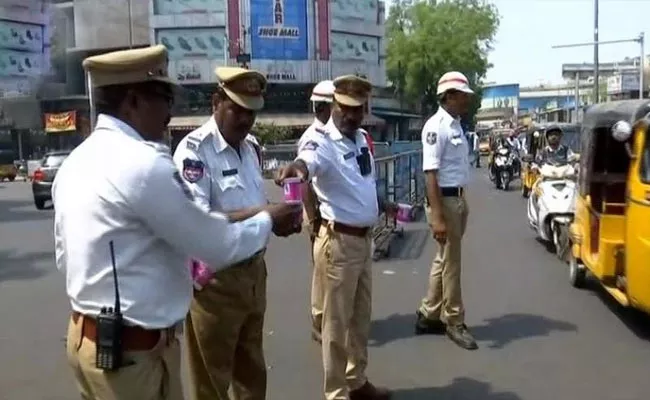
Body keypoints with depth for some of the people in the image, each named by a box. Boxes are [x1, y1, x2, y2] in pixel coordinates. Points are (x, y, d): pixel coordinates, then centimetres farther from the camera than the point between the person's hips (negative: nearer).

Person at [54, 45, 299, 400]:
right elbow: (218, 247, -16)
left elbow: (65, 257, 14)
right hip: (134, 351, -9)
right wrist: (268, 220, 1)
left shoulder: (73, 163, 6)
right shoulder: (144, 162, -22)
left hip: (85, 337, 9)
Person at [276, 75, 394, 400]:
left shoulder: (361, 139, 7)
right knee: (337, 322, 3)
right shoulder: (322, 140, -19)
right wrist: (296, 167, -65)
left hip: (364, 238, 9)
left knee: (361, 316, 20)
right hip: (339, 241, -8)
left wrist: (383, 205, 19)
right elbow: (309, 159, -45)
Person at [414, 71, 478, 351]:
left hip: (458, 199, 10)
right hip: (444, 200, -10)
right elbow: (431, 174, -22)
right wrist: (437, 217, -26)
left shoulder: (457, 126, 11)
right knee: (450, 263, 2)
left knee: (444, 260, 16)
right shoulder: (436, 127, -17)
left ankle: (429, 316, 28)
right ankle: (454, 322, 17)